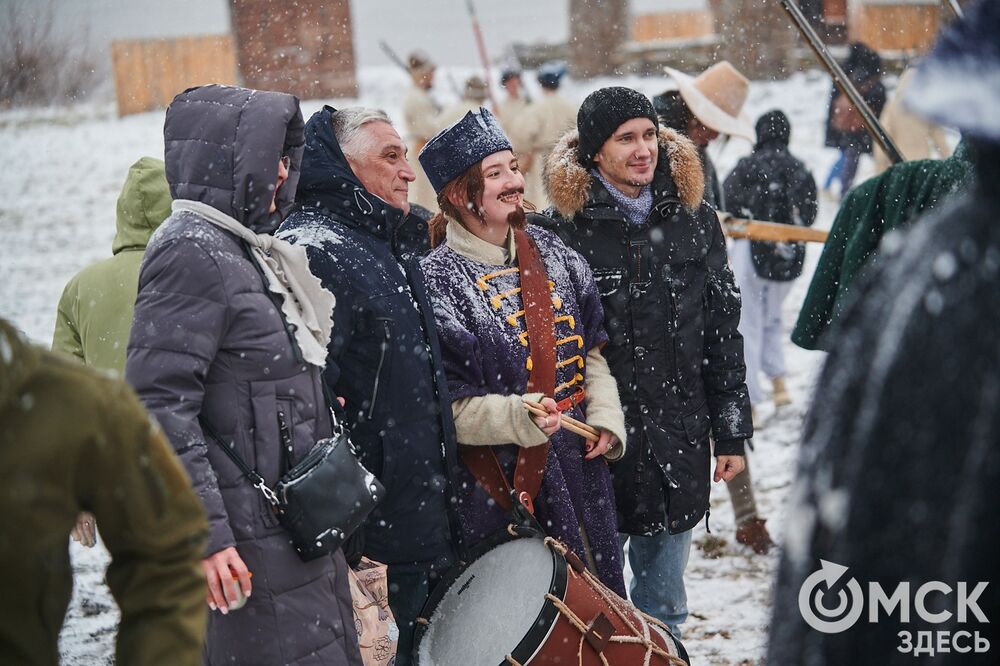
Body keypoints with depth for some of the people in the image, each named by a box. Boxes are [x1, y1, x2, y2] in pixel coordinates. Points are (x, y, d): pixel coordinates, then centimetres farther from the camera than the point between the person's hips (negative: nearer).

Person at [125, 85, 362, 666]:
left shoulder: (248, 250, 17)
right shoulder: (192, 253, -14)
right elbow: (159, 405, -21)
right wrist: (204, 534, -23)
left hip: (301, 531, 10)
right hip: (251, 545, -10)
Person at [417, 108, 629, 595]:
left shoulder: (551, 253, 8)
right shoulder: (439, 280, -13)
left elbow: (592, 348, 16)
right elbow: (448, 405, -15)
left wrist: (606, 417, 2)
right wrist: (521, 418, -29)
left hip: (580, 464, 6)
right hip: (503, 483, -6)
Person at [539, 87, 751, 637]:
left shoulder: (695, 221, 5)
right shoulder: (567, 228, -8)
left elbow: (722, 334, 8)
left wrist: (732, 432, 7)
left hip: (679, 445, 3)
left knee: (664, 605, 15)